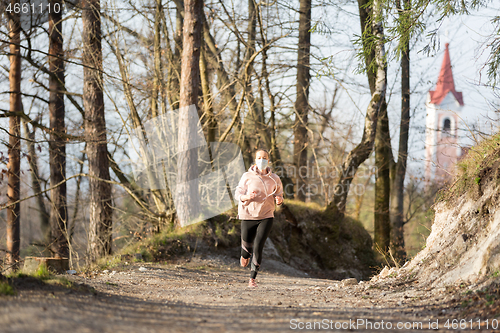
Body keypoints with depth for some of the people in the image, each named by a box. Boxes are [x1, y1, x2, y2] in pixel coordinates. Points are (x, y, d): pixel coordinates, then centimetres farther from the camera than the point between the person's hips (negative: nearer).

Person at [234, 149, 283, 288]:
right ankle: (245, 255, 49)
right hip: (248, 215, 0)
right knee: (247, 244, 8)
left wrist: (279, 199, -9)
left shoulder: (274, 179, 3)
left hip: (266, 216, 0)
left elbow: (279, 194, 15)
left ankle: (252, 278, -2)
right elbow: (238, 194, -1)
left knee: (258, 246, -12)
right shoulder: (247, 176, -3)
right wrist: (246, 197, -23)